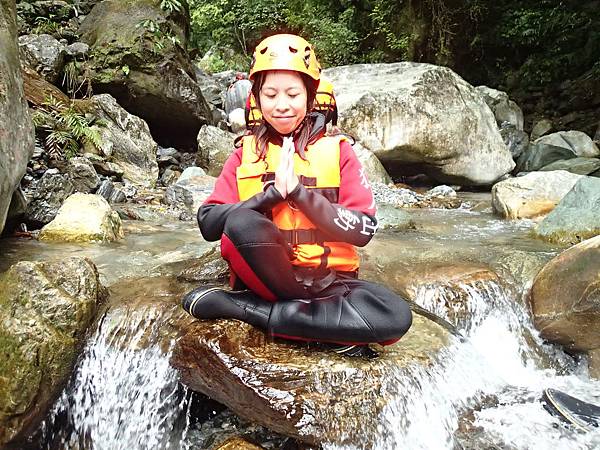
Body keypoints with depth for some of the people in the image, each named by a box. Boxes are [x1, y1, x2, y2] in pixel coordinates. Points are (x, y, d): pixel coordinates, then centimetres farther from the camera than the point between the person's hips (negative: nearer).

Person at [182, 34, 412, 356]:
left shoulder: (336, 150, 4)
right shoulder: (246, 152, 7)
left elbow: (363, 230, -6)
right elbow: (208, 223, -4)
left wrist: (298, 191, -16)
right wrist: (272, 193, -17)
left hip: (329, 280, 1)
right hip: (263, 277, 0)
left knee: (396, 317, -28)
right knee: (240, 221, -30)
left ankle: (246, 308, -19)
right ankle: (328, 328, -17)